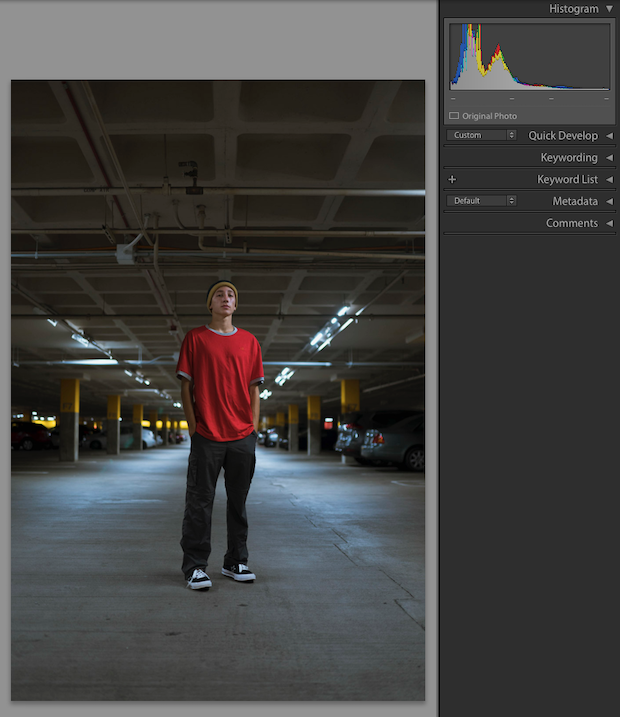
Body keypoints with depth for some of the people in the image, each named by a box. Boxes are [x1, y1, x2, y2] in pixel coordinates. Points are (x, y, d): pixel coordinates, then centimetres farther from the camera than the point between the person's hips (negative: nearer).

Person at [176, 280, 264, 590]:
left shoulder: (249, 341, 11)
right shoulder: (195, 338, 5)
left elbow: (254, 389, 12)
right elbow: (186, 386, 3)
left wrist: (254, 428, 4)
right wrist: (193, 426, -4)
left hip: (243, 436, 3)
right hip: (206, 435, -3)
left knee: (238, 501, 10)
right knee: (199, 502, -1)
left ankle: (236, 562, 21)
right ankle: (195, 566, 6)